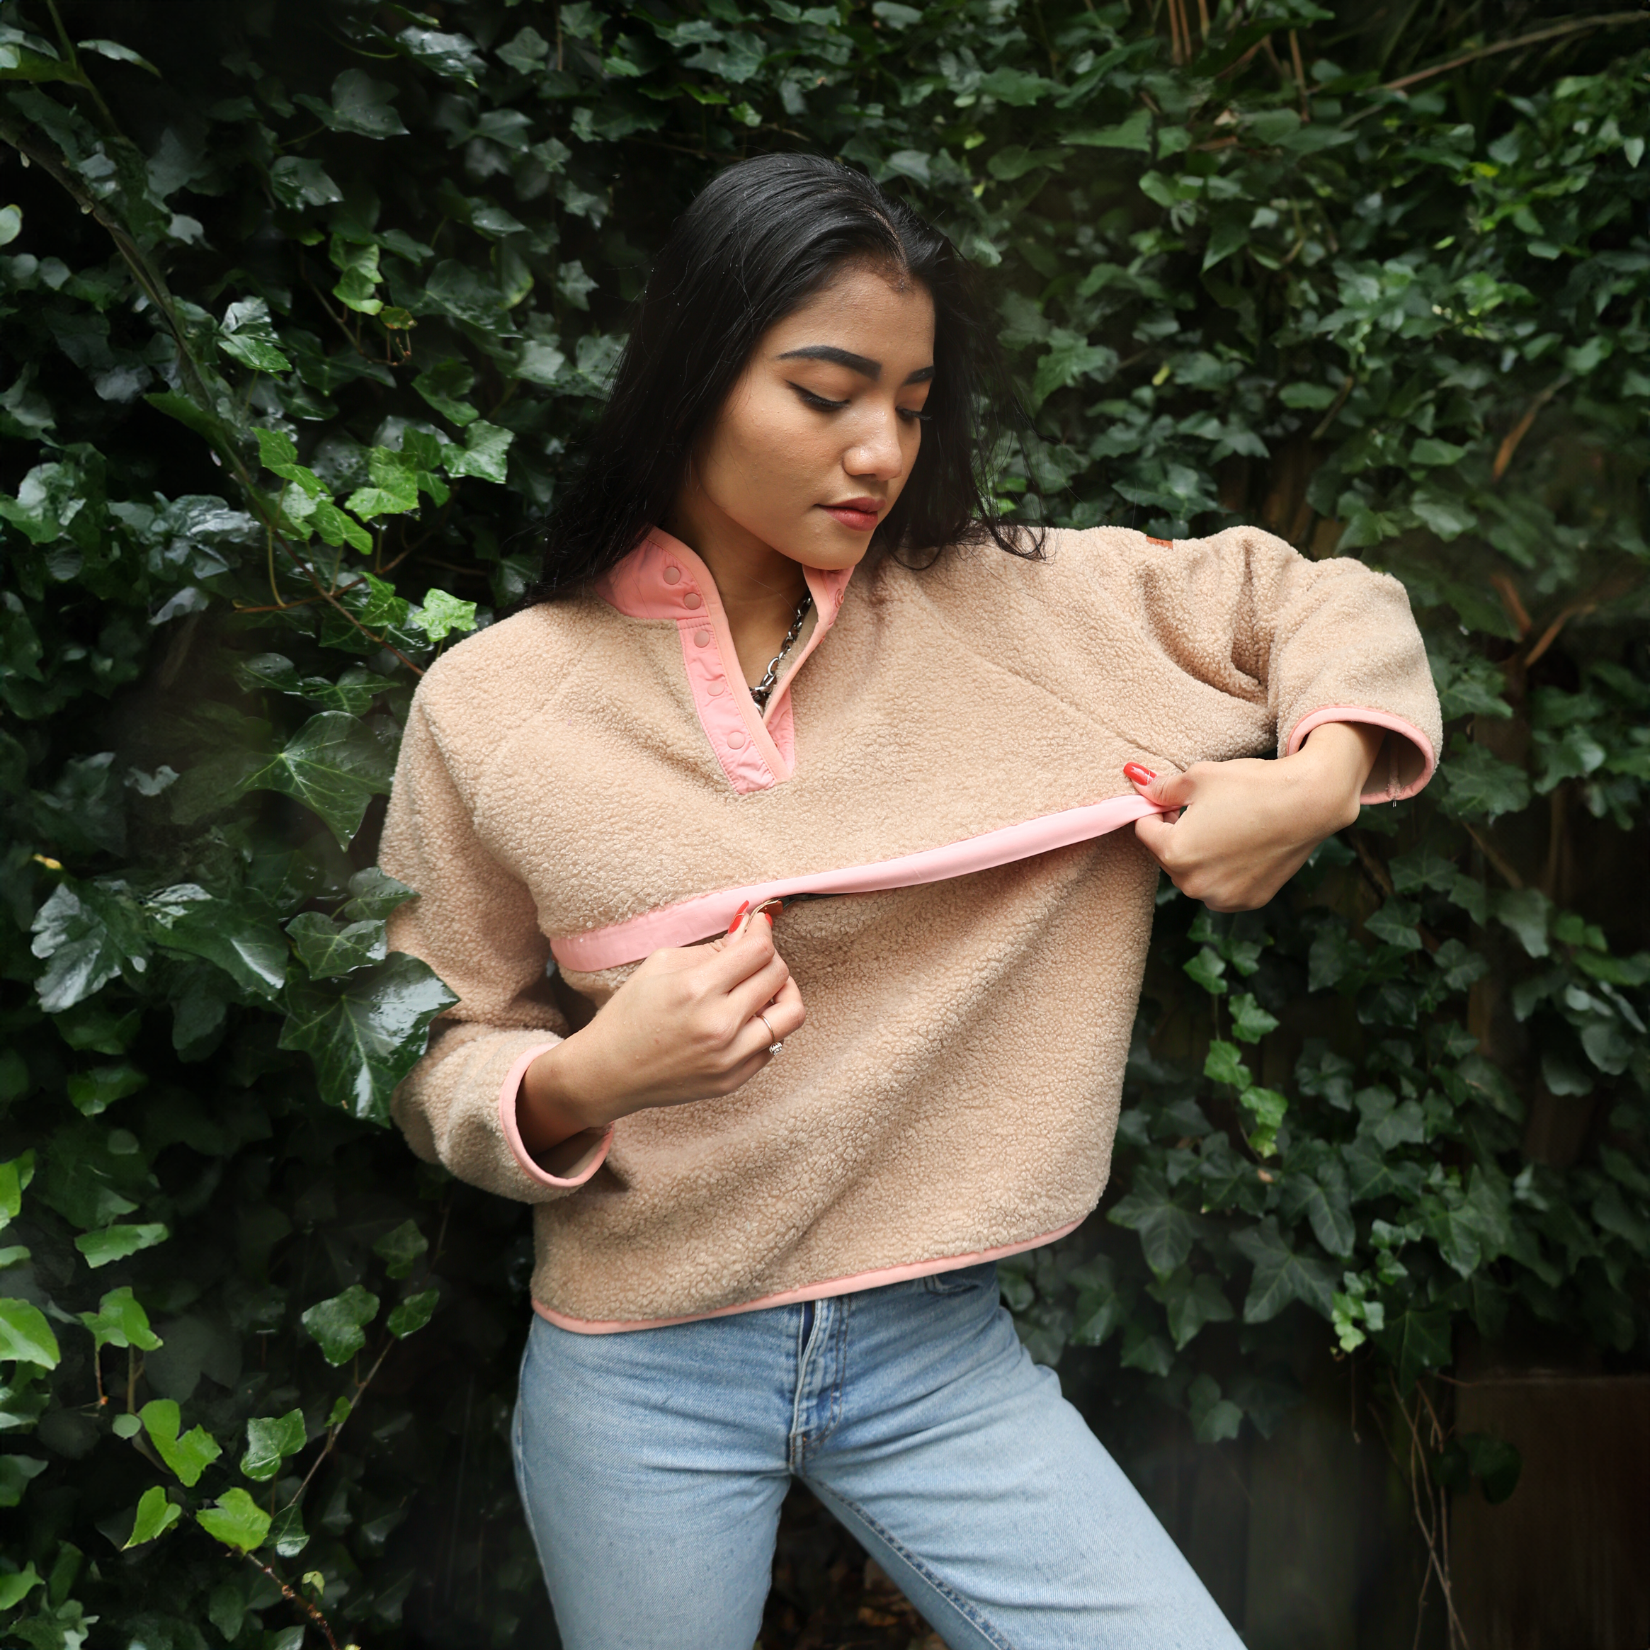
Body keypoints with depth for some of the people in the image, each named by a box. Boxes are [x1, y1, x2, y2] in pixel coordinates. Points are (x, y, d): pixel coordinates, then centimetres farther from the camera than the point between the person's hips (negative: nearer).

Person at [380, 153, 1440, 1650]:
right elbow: (443, 1060, 1)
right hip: (639, 1377, -1)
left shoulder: (1001, 611, -3)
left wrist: (1316, 783, -11)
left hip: (939, 1352, 1)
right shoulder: (494, 707, -6)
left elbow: (1325, 603, 7)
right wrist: (582, 1082, -20)